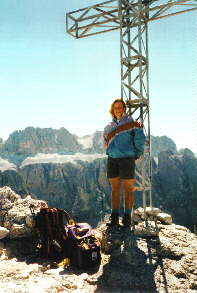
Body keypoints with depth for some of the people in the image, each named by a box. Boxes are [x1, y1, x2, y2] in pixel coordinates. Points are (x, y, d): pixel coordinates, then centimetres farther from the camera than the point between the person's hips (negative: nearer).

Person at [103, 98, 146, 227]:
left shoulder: (131, 122, -2)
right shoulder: (109, 127, 13)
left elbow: (140, 139, -3)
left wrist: (137, 154, 4)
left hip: (127, 159, -4)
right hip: (112, 159, 5)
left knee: (128, 188, 2)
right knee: (115, 188, 8)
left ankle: (127, 217, 10)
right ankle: (114, 217, 14)